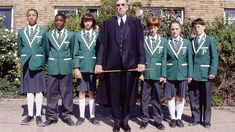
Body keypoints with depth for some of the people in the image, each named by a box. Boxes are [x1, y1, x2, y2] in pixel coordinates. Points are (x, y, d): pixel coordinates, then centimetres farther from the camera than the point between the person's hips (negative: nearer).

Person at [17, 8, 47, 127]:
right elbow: (20, 49, 15)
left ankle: (38, 115, 6)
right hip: (26, 65, 3)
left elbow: (45, 49, 4)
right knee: (29, 90, 7)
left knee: (38, 90, 0)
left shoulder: (43, 32, 3)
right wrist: (23, 60, 10)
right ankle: (30, 115, 13)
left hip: (38, 64, -2)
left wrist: (41, 62, 0)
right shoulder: (21, 32, 10)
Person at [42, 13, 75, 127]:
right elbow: (47, 50, 15)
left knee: (66, 92, 5)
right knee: (52, 93, 4)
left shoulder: (70, 35, 1)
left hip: (66, 68, -1)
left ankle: (67, 116, 16)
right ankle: (52, 116, 14)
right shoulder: (48, 35, 5)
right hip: (52, 67, 1)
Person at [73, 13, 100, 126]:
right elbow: (76, 53, 1)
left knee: (92, 92, 6)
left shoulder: (97, 35, 5)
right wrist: (76, 67, -8)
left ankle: (92, 116, 14)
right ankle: (82, 116, 13)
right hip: (81, 67, 0)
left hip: (93, 67, 0)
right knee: (81, 92, 5)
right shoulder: (78, 35, 4)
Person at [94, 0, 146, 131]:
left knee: (128, 94, 7)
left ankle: (125, 121, 23)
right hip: (113, 64, 0)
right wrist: (99, 63, -5)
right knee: (114, 94, 7)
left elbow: (140, 43, 1)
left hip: (131, 64, 0)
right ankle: (117, 121, 23)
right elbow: (103, 44, 3)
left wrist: (141, 61, -9)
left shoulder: (135, 22, 9)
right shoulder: (107, 23, 10)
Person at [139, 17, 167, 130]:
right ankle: (145, 119, 18)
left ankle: (158, 119, 19)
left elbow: (164, 59, 3)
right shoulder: (142, 40, 2)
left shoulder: (163, 41, 5)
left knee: (156, 98, 9)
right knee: (144, 98, 6)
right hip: (145, 74, 0)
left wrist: (163, 74, -2)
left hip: (157, 74, 0)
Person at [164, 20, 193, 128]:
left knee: (181, 97, 8)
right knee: (170, 97, 5)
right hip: (170, 74, -1)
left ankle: (179, 118, 21)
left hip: (183, 74, 1)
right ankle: (173, 118, 19)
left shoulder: (187, 43, 3)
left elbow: (189, 59, 3)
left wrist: (190, 74, -2)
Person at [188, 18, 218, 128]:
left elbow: (214, 57, -3)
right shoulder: (191, 41, 10)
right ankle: (196, 119, 20)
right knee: (194, 98, 7)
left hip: (205, 74, -3)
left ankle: (206, 120, 17)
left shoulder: (210, 40, 1)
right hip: (193, 74, 3)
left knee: (206, 98, 5)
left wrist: (213, 72, -10)